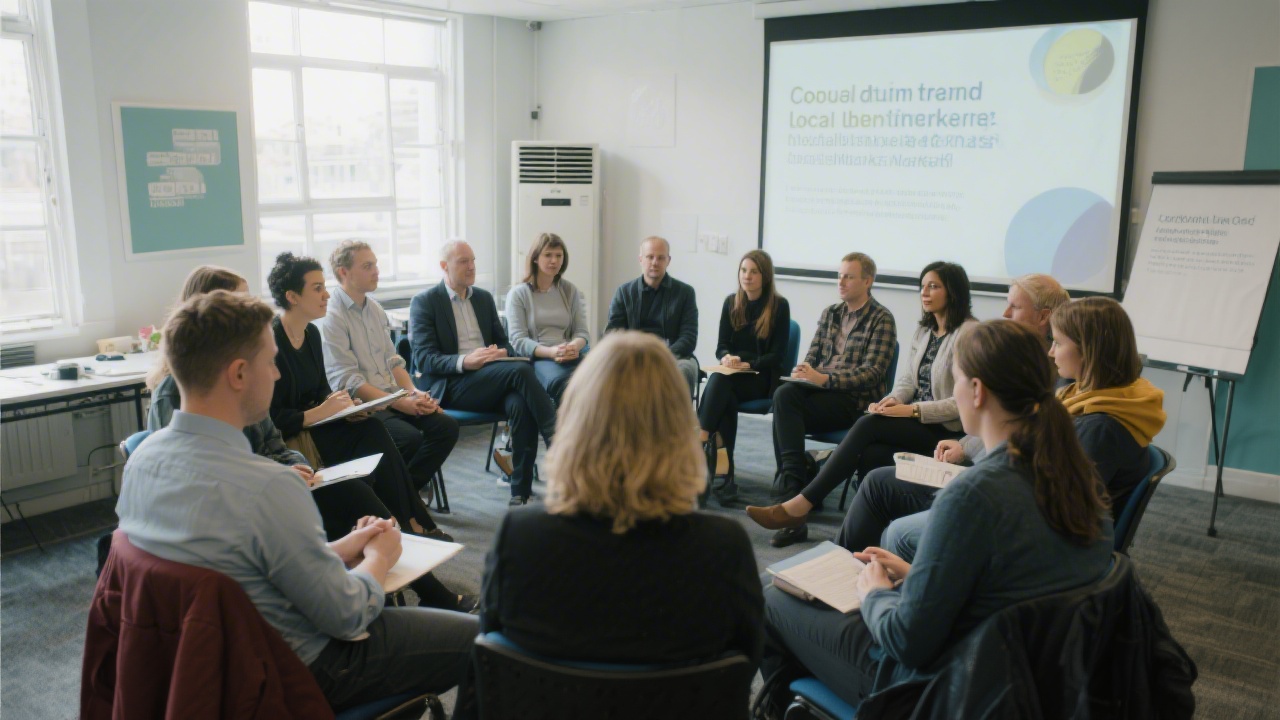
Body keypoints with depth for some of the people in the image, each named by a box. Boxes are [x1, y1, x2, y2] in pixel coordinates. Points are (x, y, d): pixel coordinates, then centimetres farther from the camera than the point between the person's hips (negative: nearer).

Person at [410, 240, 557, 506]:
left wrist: (502, 352, -5)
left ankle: (521, 492, -28)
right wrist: (465, 362, -24)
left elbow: (503, 342, 22)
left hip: (492, 380, 5)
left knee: (520, 404, -32)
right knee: (521, 370, -29)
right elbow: (424, 359, -7)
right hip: (449, 387, -4)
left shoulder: (484, 298, 19)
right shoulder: (424, 302, 2)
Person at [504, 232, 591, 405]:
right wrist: (550, 352, -18)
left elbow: (582, 331, 15)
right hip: (536, 358, -3)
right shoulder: (518, 294, 9)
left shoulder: (570, 291, 20)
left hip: (569, 356, 3)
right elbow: (518, 340, 0)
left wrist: (574, 346, -11)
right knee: (560, 381, -40)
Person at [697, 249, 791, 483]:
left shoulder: (779, 305, -2)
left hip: (762, 378, -3)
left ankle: (700, 441, -37)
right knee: (726, 396, -33)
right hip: (732, 372, 3)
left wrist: (749, 365, -20)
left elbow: (776, 355, -5)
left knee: (720, 380, -33)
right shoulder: (731, 302, 10)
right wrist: (727, 358, -15)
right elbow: (721, 346, 9)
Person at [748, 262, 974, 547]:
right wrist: (895, 399, -7)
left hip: (945, 430, -6)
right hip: (915, 421, 6)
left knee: (869, 425, -27)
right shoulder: (923, 331, 16)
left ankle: (800, 506, -26)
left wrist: (912, 410, -21)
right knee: (871, 454, -26)